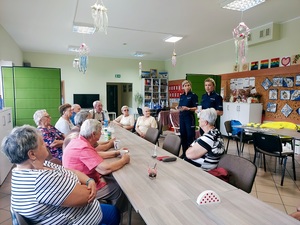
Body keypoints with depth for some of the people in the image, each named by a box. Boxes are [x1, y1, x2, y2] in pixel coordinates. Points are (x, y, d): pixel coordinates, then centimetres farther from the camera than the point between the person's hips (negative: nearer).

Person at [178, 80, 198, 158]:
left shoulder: (193, 95, -4)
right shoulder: (181, 96, 13)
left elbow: (196, 108, -9)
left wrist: (188, 108, -23)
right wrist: (179, 108, -5)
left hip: (190, 117, -6)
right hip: (182, 117, 6)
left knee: (190, 135, -4)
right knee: (183, 134, 10)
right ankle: (184, 152, 20)